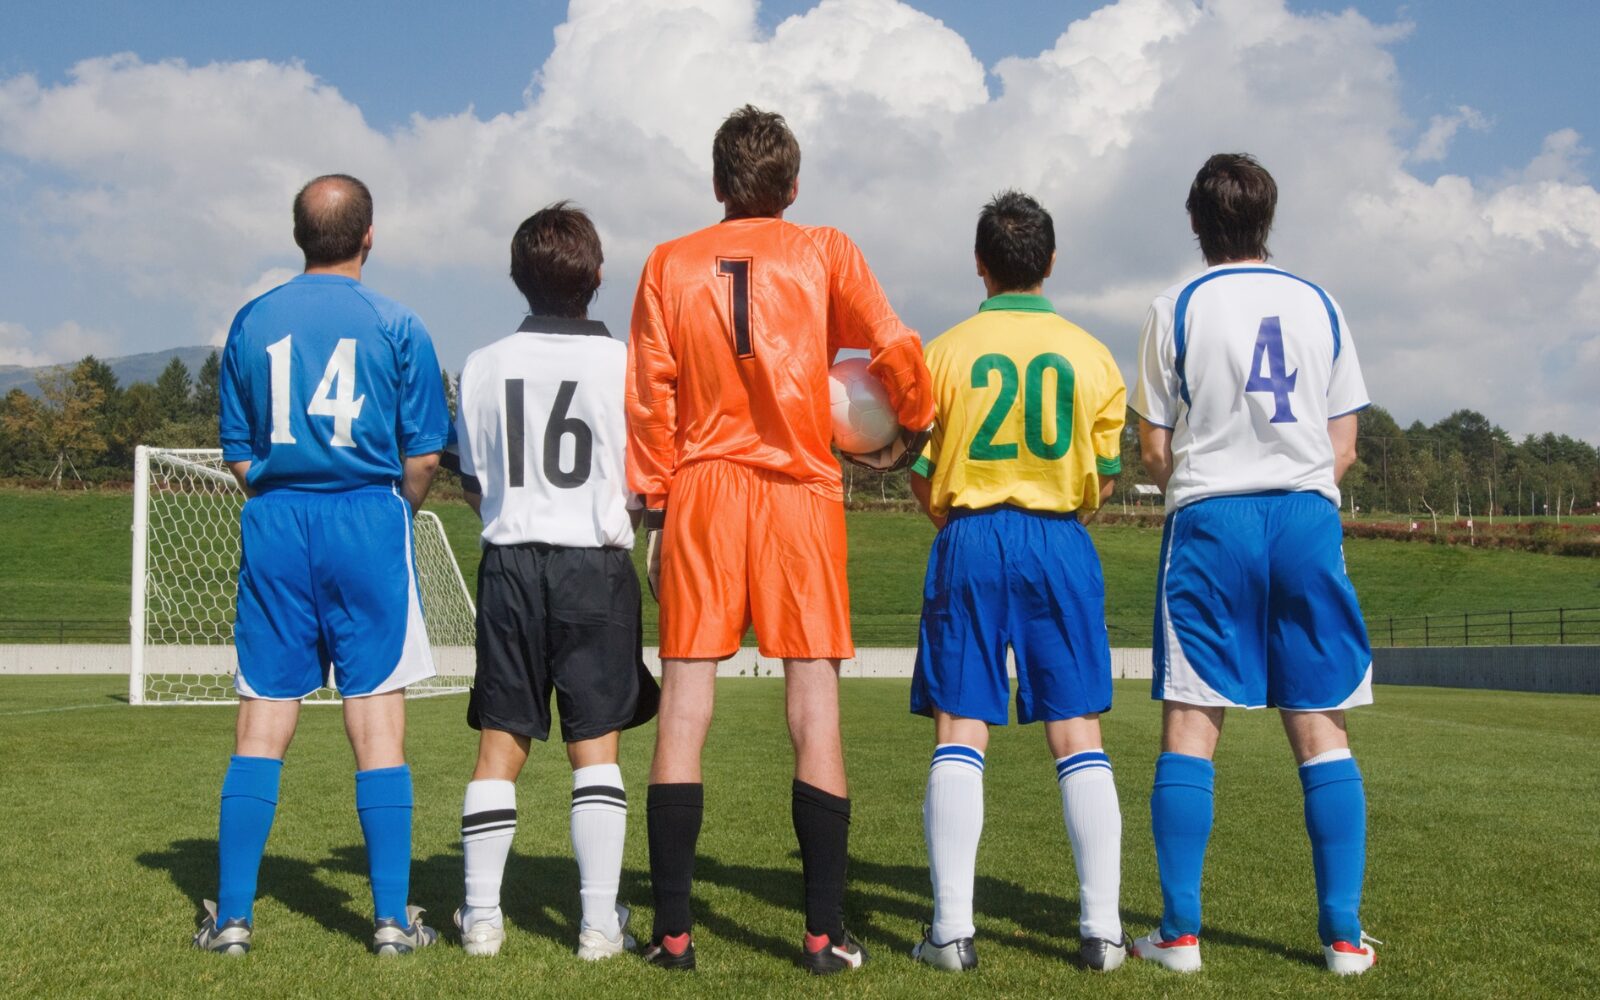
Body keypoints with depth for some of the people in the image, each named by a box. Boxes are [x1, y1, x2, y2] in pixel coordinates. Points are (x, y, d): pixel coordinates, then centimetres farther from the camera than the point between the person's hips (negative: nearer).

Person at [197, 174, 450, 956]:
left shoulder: (251, 323, 7)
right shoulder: (396, 325, -1)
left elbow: (238, 452, 8)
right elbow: (424, 457, -1)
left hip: (275, 526, 2)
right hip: (367, 521, -2)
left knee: (262, 723, 6)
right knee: (377, 721, 1)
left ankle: (232, 917, 9)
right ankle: (392, 918, 4)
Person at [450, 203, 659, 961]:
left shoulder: (484, 366, 3)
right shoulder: (622, 363, -7)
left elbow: (474, 486, 9)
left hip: (510, 564, 3)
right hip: (595, 566, -2)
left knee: (499, 746, 8)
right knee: (595, 746, 3)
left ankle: (481, 914, 12)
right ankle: (600, 921, 5)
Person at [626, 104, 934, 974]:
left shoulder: (670, 264, 8)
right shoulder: (825, 252, 5)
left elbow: (648, 395, 4)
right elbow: (895, 351, -1)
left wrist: (655, 508, 8)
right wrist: (913, 431, 17)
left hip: (701, 490, 1)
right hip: (801, 492, -1)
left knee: (685, 706, 3)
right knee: (814, 708, 1)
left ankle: (672, 930, 4)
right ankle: (825, 931, 2)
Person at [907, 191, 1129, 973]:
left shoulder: (944, 352, 0)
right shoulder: (1090, 355, 3)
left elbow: (922, 480, 1)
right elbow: (1105, 479, 6)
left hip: (969, 542, -1)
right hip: (1059, 543, 1)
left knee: (959, 732, 1)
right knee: (1077, 733, 5)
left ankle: (952, 929, 0)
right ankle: (1103, 928, 6)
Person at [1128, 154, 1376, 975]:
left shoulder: (1177, 308, 2)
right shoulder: (1318, 304, 10)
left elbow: (1155, 451, 1)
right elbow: (1344, 449, 9)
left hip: (1210, 518, -2)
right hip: (1308, 517, 3)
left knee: (1190, 722, 0)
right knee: (1319, 725, 6)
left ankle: (1179, 931, -1)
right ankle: (1343, 933, 7)